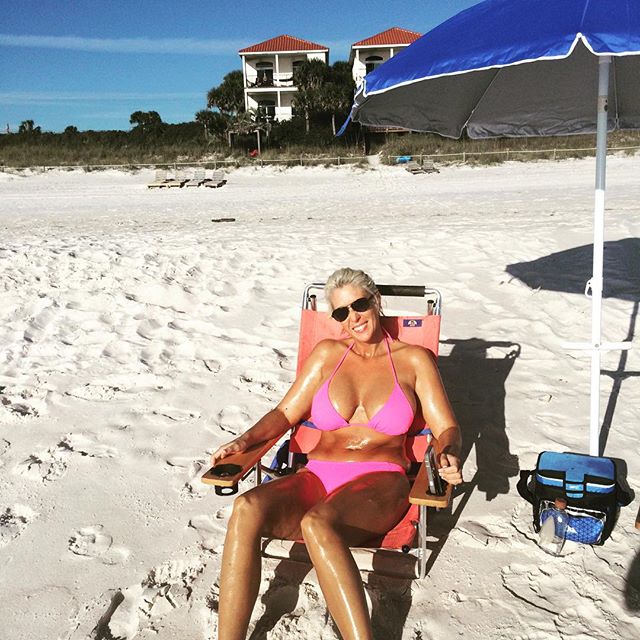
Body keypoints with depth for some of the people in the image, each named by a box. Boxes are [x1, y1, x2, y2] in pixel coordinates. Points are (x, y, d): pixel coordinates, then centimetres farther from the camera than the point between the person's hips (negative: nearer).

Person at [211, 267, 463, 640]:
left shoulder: (413, 360, 11)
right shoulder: (328, 354, 18)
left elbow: (447, 428, 9)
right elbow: (287, 412, 17)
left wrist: (448, 455, -14)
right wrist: (246, 441, -1)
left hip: (380, 484, -3)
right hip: (317, 480, 3)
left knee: (317, 524, -39)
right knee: (248, 508, -31)